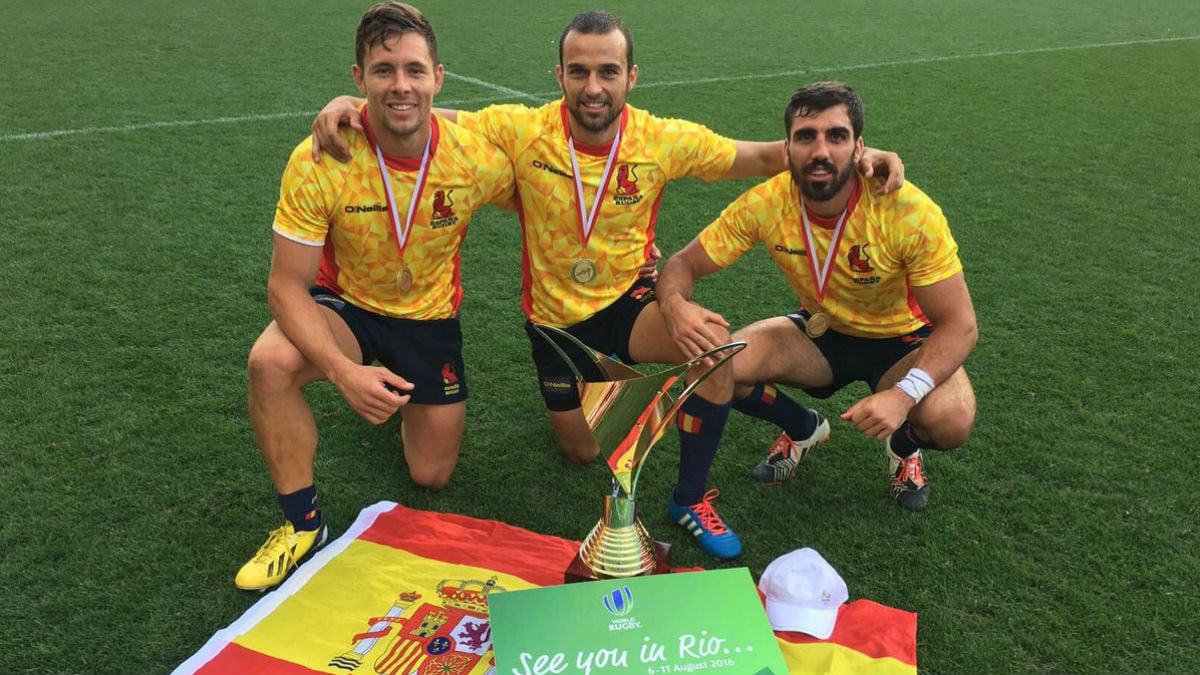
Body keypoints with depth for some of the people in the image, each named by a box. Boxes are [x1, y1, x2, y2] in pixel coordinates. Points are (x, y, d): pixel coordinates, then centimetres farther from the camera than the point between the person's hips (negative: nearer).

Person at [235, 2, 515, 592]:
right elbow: (287, 287, -23)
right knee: (271, 361, -34)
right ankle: (302, 525, -11)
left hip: (429, 316, 2)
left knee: (432, 476, 6)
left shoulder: (478, 160, -23)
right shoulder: (318, 162, -27)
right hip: (345, 305, -1)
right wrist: (343, 370, -38)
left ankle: (407, 399, 42)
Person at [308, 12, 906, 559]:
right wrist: (350, 104, -30)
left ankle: (690, 499, -10)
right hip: (554, 317, 1)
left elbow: (765, 157, -10)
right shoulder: (520, 131, -20)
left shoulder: (665, 140, -18)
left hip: (629, 301, 0)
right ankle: (602, 383, 49)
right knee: (581, 451, 13)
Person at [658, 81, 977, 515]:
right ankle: (804, 430, 11)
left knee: (951, 421, -33)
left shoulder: (909, 212, -29)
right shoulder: (765, 204, -21)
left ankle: (904, 448, 9)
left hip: (901, 340, -2)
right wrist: (675, 303, -38)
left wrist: (904, 394, -43)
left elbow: (959, 325, -25)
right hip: (821, 333, 3)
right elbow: (684, 265, -13)